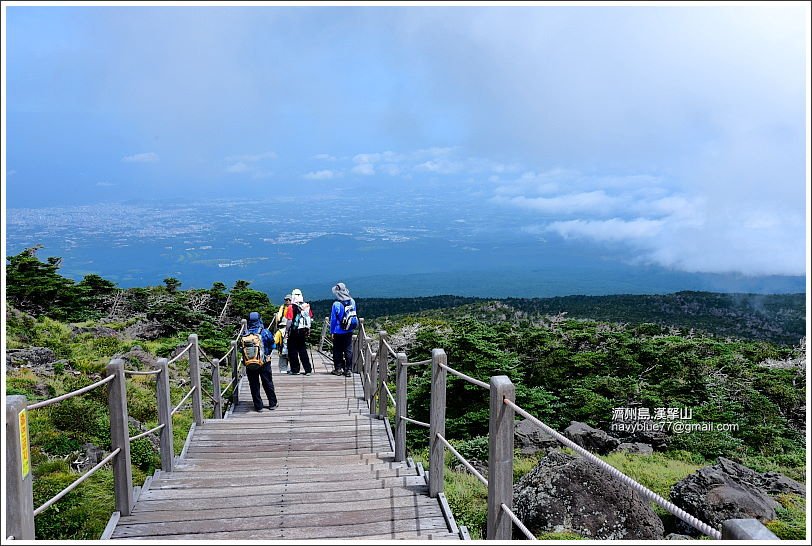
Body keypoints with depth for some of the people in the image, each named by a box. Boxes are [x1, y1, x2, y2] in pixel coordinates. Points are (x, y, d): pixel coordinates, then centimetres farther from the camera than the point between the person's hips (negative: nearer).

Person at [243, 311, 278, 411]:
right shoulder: (264, 332, -10)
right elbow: (272, 345, -2)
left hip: (250, 364, 1)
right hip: (264, 362, 0)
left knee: (254, 385, 10)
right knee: (268, 383, 12)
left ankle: (258, 406, 14)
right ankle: (272, 403, 21)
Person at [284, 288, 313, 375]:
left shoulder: (291, 307, -12)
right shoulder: (307, 306, 4)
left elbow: (289, 321, -14)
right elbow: (310, 318, 10)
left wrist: (286, 331, -6)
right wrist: (308, 329, 19)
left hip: (294, 332, -5)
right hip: (304, 331, 5)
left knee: (292, 351, 6)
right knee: (303, 350, 12)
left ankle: (294, 369, 10)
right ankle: (308, 369, 9)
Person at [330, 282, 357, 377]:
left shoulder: (336, 304, -17)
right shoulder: (352, 301, -3)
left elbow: (333, 319, -10)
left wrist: (332, 331, -1)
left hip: (338, 332, -4)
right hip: (349, 331, 4)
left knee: (337, 350, 10)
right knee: (348, 350, 8)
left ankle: (338, 369, 16)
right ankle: (348, 370, 9)